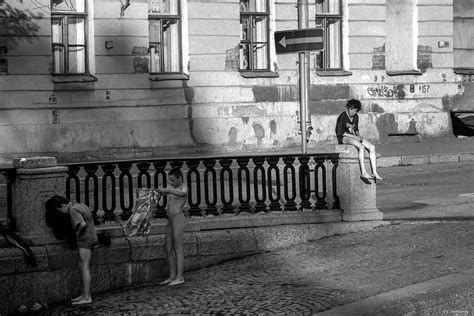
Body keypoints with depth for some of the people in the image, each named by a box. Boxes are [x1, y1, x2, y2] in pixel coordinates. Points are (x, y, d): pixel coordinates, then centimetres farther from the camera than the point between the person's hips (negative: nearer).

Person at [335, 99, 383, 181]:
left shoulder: (356, 117, 13)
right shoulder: (342, 116, -11)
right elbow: (339, 132, -15)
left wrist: (358, 135, -1)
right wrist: (355, 137, -17)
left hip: (354, 136, 8)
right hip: (344, 138, -8)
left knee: (372, 147, -15)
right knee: (361, 147, -34)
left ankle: (374, 172, -21)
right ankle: (363, 172, -36)